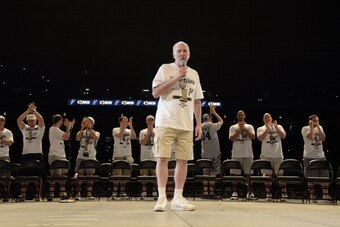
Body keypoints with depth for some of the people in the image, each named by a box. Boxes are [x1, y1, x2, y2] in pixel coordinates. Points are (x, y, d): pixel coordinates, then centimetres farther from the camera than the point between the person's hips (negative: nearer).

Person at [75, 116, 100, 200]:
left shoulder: (96, 133, 6)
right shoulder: (82, 132, 9)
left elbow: (95, 138, -17)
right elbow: (77, 138, -11)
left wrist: (89, 128, -17)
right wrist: (82, 128, -14)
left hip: (91, 157, 0)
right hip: (81, 157, 1)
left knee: (90, 175, 1)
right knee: (79, 175, -3)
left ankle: (89, 194, 6)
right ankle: (78, 194, 0)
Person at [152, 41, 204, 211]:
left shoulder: (194, 74, 16)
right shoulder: (165, 69, 2)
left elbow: (196, 101, 18)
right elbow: (155, 93, -8)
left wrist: (199, 124, 10)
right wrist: (176, 78, -13)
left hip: (186, 125, 4)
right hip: (166, 122, -4)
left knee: (183, 160, 2)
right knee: (163, 158, -7)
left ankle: (178, 198, 9)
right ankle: (162, 197, -3)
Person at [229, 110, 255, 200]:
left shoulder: (249, 126, 10)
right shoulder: (233, 127, 8)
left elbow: (253, 137, -5)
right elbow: (231, 138, -6)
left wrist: (244, 128, -11)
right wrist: (239, 129, -12)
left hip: (248, 154, 0)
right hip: (236, 154, 0)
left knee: (248, 173, 1)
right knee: (235, 173, -1)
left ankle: (250, 192, 6)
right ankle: (235, 192, 5)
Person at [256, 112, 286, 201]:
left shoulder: (278, 127, 12)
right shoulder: (260, 129, 8)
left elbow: (283, 136, -3)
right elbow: (260, 138, -11)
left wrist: (275, 126, -9)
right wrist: (267, 128, -15)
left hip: (278, 155, 1)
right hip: (266, 155, 0)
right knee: (267, 175, 1)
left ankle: (284, 193, 6)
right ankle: (268, 193, 9)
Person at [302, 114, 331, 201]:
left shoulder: (320, 128, 12)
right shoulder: (305, 128, -3)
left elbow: (323, 138, -2)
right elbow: (311, 137, -20)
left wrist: (318, 127, -5)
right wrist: (311, 127, -12)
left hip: (321, 156, 5)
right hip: (309, 156, -5)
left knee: (325, 176, 1)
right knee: (311, 177, -2)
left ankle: (325, 194, 10)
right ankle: (312, 195, 7)